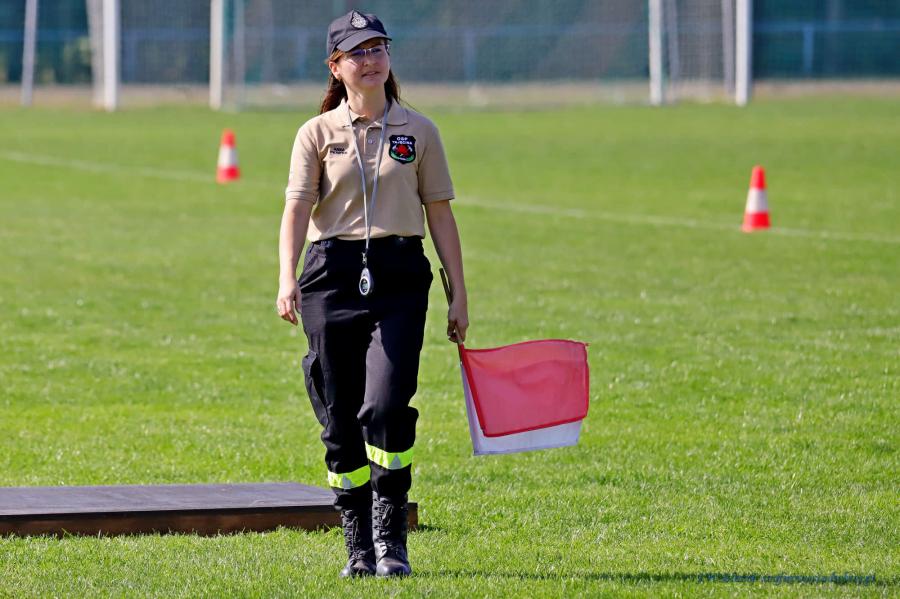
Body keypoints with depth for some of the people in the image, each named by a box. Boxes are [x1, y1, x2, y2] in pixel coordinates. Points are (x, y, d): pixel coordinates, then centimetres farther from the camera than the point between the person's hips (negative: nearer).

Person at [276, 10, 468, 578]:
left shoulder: (418, 131, 9)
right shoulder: (317, 134, 6)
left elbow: (440, 214, 10)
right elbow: (297, 208, -5)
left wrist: (459, 295, 6)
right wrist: (288, 280, -21)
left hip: (400, 275, -1)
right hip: (333, 273, 1)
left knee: (386, 406, -17)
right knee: (340, 419, 2)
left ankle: (391, 540, -9)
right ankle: (358, 546, 12)